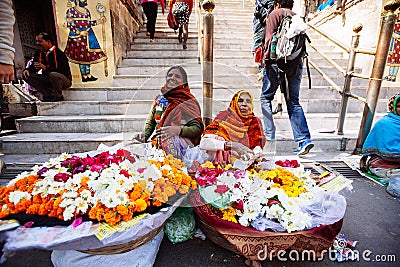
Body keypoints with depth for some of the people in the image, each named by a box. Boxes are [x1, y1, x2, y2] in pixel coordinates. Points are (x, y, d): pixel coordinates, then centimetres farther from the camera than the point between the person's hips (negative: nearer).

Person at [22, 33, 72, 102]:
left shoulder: (59, 53, -16)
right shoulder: (38, 54, 7)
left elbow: (63, 70, -28)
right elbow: (33, 66, 11)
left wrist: (45, 68, -37)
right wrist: (27, 70, -12)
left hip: (64, 80, -7)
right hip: (47, 80, 7)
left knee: (53, 75, -39)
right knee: (27, 76, -6)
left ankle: (58, 97, -13)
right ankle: (48, 95, -6)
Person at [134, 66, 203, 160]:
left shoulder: (189, 102, 3)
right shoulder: (159, 98, 18)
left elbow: (197, 128, -7)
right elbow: (150, 122, 21)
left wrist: (179, 130, -26)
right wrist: (144, 134, -1)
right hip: (157, 140, 5)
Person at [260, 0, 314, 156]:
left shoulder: (276, 14, 6)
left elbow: (270, 38, -4)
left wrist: (266, 58, 1)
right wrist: (298, 58, 18)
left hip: (277, 61, -5)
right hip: (296, 63, 6)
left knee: (266, 97, 6)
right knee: (293, 101, 6)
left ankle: (269, 134, 2)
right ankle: (304, 139, -2)